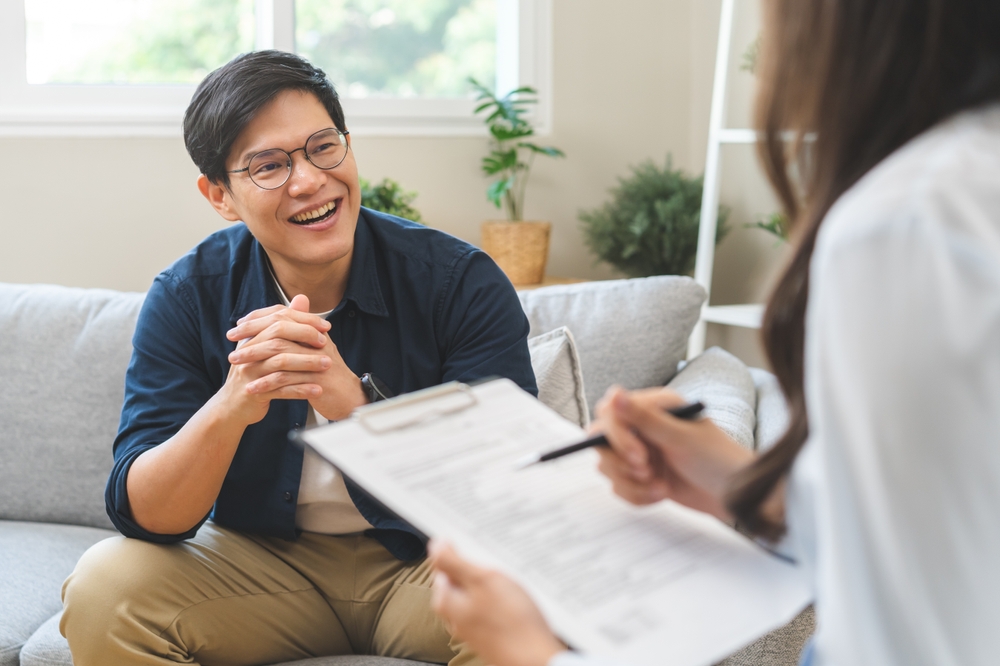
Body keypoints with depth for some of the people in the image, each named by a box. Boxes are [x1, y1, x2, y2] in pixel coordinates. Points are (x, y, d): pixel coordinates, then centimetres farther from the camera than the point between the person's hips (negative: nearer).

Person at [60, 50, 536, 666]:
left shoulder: (462, 281, -14)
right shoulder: (187, 297, -8)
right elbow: (140, 516, -14)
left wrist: (357, 401, -36)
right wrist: (230, 408, -35)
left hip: (425, 563, -2)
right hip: (260, 562, 2)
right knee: (103, 586, -22)